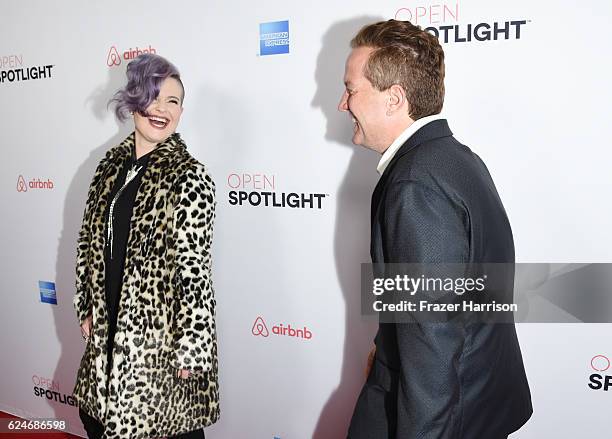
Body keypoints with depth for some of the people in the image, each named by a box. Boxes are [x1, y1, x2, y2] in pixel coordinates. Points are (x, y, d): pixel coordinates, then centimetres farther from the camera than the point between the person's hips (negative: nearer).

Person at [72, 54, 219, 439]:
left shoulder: (189, 177, -15)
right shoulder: (111, 166, 4)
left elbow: (194, 271, -17)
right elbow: (89, 241, 11)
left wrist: (190, 348, -17)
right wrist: (87, 309, 11)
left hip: (163, 334, -6)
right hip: (110, 328, 6)